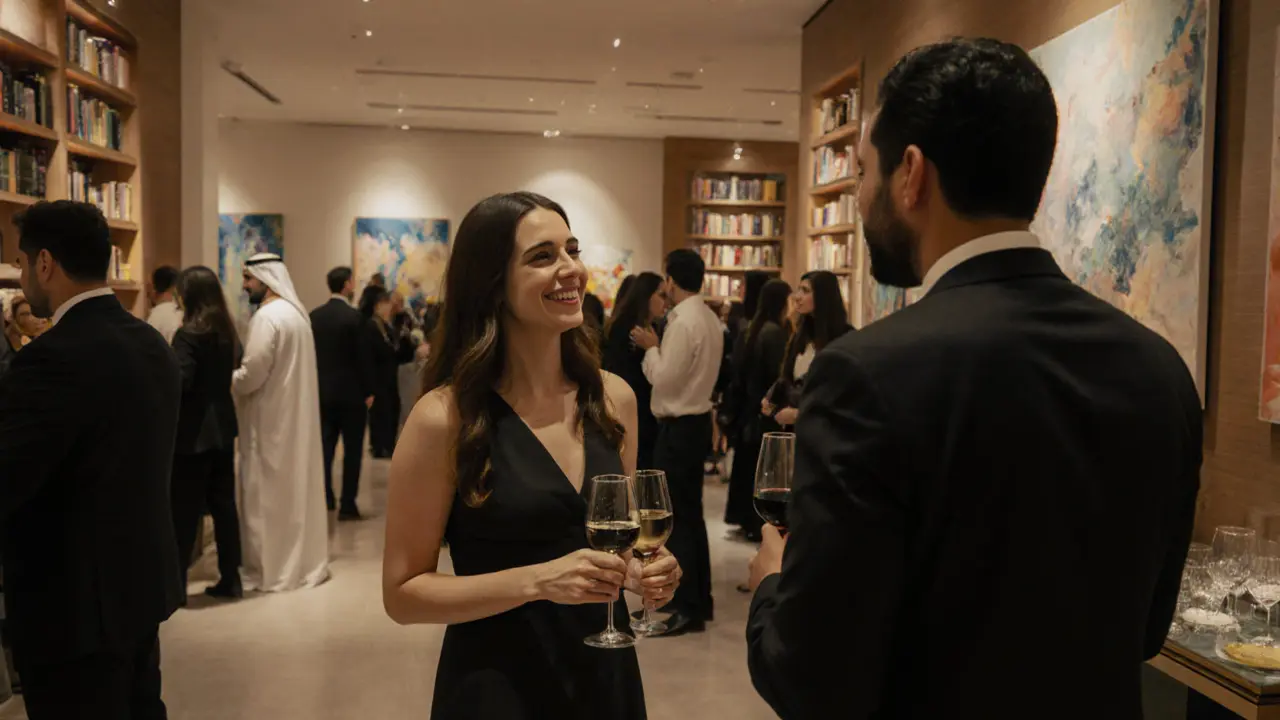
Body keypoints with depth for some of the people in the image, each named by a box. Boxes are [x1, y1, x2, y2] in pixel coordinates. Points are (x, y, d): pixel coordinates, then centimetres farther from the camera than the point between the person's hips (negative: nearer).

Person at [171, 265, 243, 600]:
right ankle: (230, 578, 16)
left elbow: (180, 382, -21)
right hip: (222, 428, 7)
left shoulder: (189, 333, -15)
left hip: (194, 432, -7)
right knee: (224, 503, 11)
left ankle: (175, 582, 10)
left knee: (184, 509, 1)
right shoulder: (228, 331, 8)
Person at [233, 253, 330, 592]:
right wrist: (236, 379, 13)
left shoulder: (267, 316, -18)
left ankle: (270, 569, 8)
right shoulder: (296, 312, 12)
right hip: (295, 416, 9)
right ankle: (302, 561, 22)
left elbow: (252, 375, -22)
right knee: (294, 488, 14)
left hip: (271, 419, -9)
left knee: (267, 494, 0)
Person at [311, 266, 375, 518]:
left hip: (323, 390, 5)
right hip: (351, 392, -5)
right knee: (353, 449, 2)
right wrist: (368, 391, -5)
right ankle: (348, 505, 3)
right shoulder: (353, 316, -14)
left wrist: (316, 384, 16)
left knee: (325, 445, 12)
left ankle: (324, 498, 14)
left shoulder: (314, 316, 3)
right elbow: (363, 356, -13)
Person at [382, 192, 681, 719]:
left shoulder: (614, 397, -3)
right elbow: (403, 592, -12)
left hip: (606, 669, 5)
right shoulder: (445, 417, -17)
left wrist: (644, 567, -10)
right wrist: (537, 580, -24)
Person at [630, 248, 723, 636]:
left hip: (678, 428, -10)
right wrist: (658, 349, 9)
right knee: (691, 514, 16)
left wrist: (650, 347, -6)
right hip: (697, 421, 10)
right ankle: (700, 600, 26)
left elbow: (664, 380, -20)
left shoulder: (683, 323, -19)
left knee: (675, 517, -3)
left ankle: (685, 609, 4)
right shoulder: (709, 319, 11)